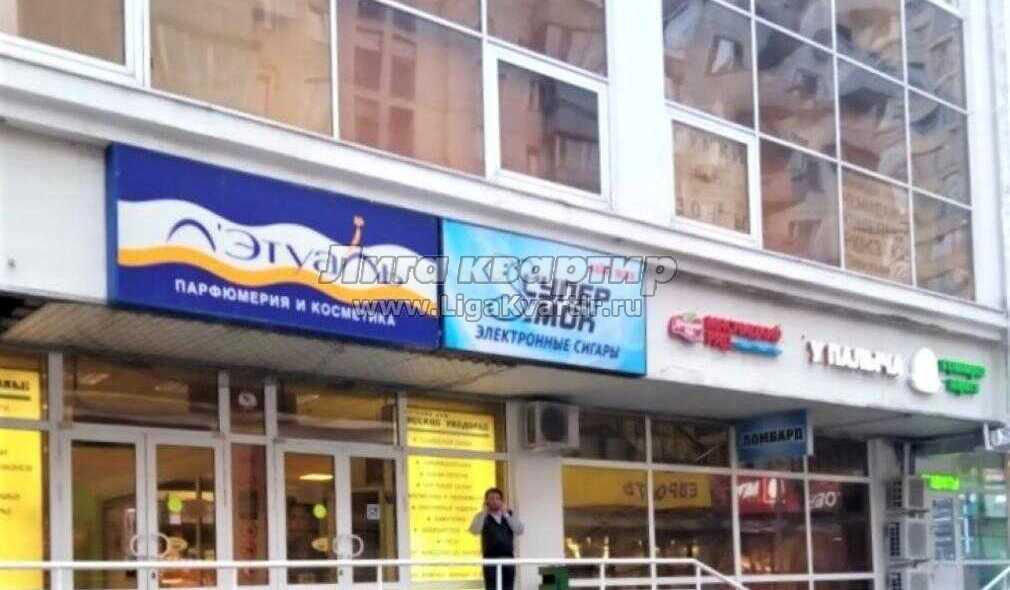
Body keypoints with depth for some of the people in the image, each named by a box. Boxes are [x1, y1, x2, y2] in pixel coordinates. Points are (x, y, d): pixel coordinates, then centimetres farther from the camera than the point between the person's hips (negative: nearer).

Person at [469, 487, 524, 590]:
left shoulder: (509, 514, 12)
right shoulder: (482, 516, 3)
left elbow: (520, 530, -2)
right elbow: (474, 530, -16)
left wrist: (506, 514, -8)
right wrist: (484, 512, -14)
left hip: (508, 558, 3)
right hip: (491, 559, -3)